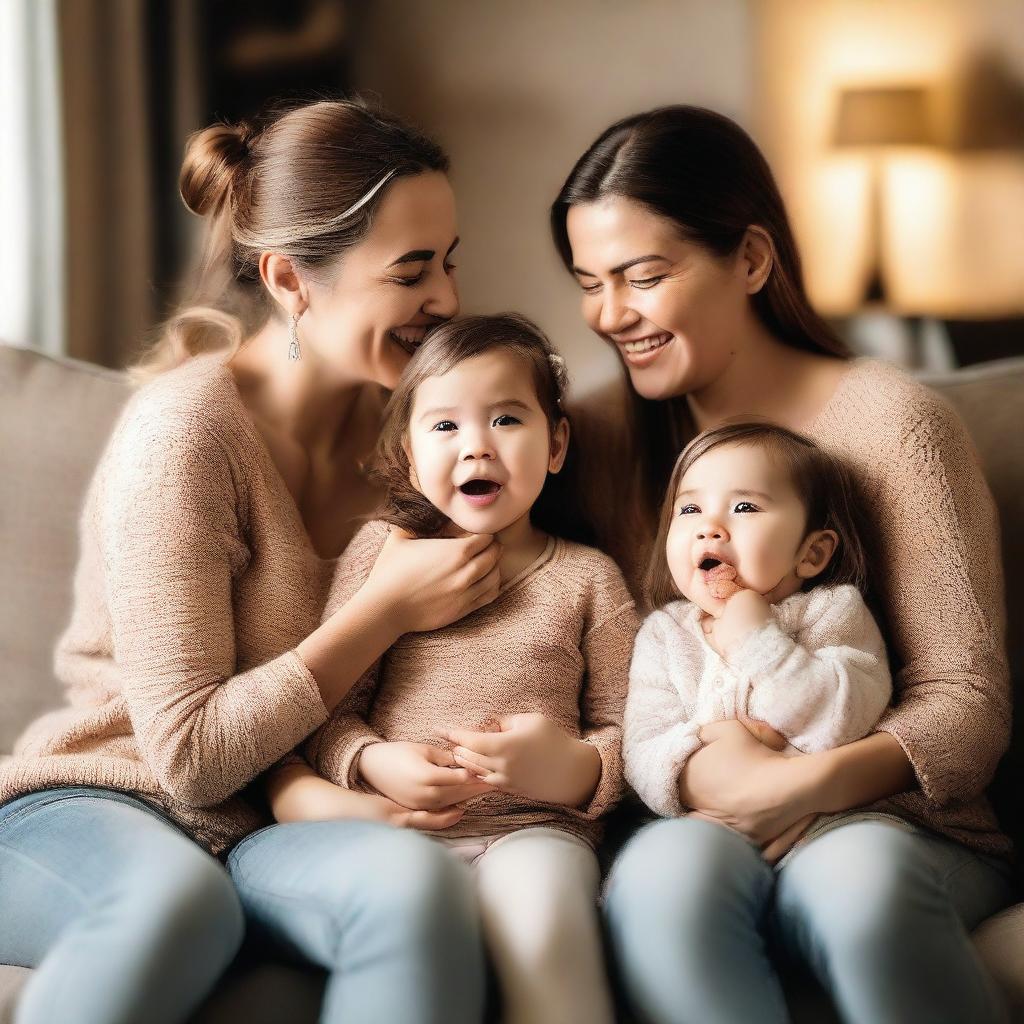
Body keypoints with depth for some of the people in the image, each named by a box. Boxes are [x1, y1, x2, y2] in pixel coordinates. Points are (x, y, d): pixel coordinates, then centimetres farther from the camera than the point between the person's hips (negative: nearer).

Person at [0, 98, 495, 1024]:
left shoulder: (389, 415, 8)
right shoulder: (188, 428, -13)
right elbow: (190, 756, -15)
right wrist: (388, 608, -15)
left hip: (267, 833, 5)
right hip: (96, 808, -5)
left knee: (411, 879, -32)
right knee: (175, 891, -41)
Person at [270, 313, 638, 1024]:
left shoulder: (588, 578, 14)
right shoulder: (382, 551, 15)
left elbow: (625, 729, 11)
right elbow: (329, 706, 11)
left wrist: (574, 768, -12)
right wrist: (373, 763, -11)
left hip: (536, 829, 0)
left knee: (540, 909, -34)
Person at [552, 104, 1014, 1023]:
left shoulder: (892, 422, -1)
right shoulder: (609, 443, 12)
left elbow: (967, 703, -4)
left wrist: (813, 782, -23)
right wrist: (686, 767, -13)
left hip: (888, 821, -2)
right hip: (693, 821, 2)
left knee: (859, 877, -38)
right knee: (667, 869, -35)